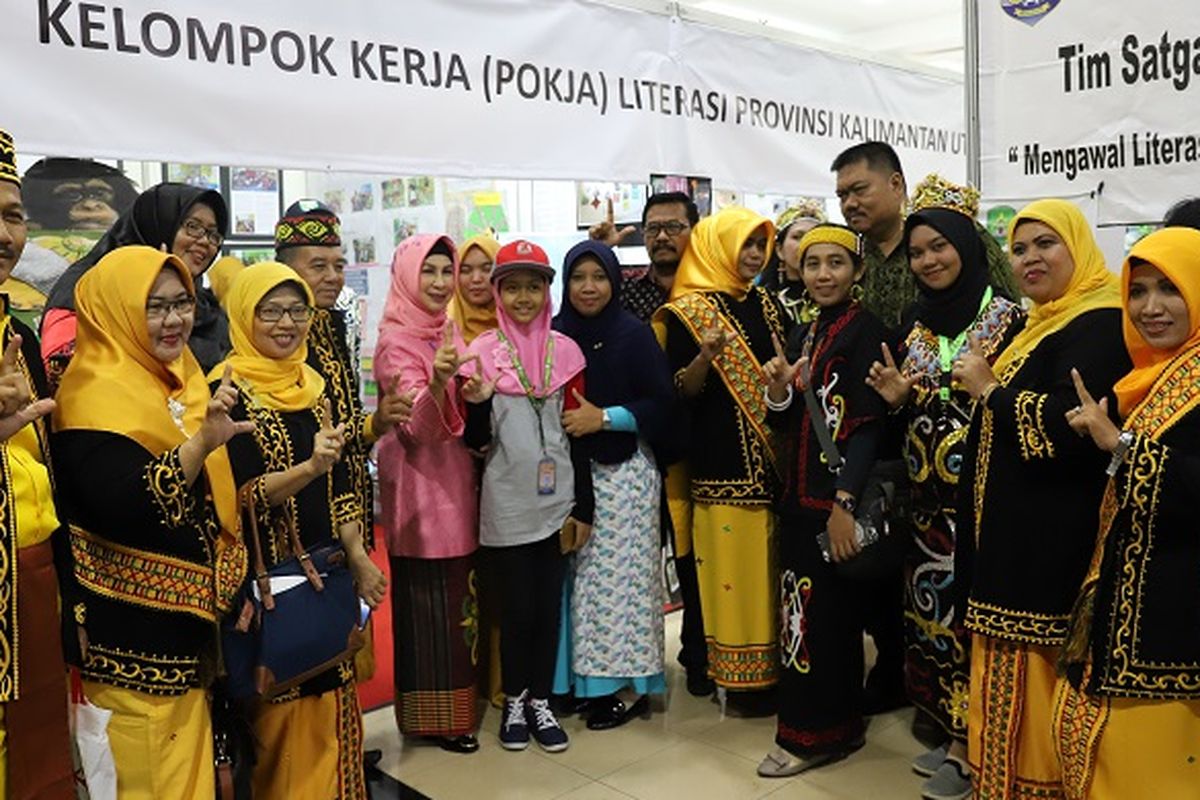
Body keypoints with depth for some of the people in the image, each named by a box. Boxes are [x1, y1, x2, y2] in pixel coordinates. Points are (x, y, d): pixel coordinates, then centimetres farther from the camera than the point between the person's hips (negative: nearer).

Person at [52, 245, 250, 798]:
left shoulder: (179, 375, 10)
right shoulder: (96, 391, -16)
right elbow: (121, 509, -29)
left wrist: (231, 579, 18)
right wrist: (201, 442, -38)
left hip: (187, 610, 8)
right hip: (132, 624, -8)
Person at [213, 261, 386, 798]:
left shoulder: (313, 384, 8)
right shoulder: (229, 390, -11)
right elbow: (237, 494, -17)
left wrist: (357, 556, 5)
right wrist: (309, 467, -32)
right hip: (271, 574, -6)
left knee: (331, 701, 14)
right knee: (286, 710, 4)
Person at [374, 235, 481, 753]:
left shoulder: (448, 331, 9)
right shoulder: (396, 342, -14)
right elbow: (416, 428, -25)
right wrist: (435, 382, -41)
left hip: (457, 481, 8)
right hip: (420, 486, -8)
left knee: (461, 593, 16)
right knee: (429, 600, 1)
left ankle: (460, 702, 30)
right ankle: (434, 715, 15)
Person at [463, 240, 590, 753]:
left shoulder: (565, 351, 3)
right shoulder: (482, 353, -4)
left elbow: (577, 433, 6)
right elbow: (475, 441, -3)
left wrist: (583, 507, 4)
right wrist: (478, 402, -24)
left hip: (556, 501, 2)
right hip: (507, 506, -2)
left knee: (549, 604, 10)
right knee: (517, 606, 6)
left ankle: (541, 701, 25)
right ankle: (514, 701, 26)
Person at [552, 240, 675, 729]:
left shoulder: (635, 334, -3)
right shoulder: (555, 334, 5)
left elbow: (661, 405, -6)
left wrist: (603, 417, -14)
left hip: (623, 472, -3)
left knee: (620, 575, -1)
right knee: (580, 575, 4)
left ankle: (630, 684, 11)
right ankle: (582, 676, 18)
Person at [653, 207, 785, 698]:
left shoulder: (766, 305, 13)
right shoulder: (687, 312, -3)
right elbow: (682, 392, -8)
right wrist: (705, 356, -25)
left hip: (772, 458, 5)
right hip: (722, 463, -5)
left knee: (770, 564, 9)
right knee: (731, 563, -4)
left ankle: (773, 662, 21)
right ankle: (739, 670, 8)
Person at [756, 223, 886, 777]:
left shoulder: (865, 332, -9)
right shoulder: (801, 336, 13)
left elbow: (869, 424, -16)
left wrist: (845, 503, -22)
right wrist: (777, 388, -7)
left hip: (838, 499, -8)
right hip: (799, 495, 8)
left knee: (825, 613, 0)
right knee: (805, 609, 14)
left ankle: (817, 733, 14)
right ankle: (836, 724, 30)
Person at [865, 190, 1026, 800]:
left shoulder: (1005, 316, -6)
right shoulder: (916, 324, 10)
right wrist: (896, 396, -5)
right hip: (927, 495, 6)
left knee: (971, 608, 0)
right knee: (933, 607, 11)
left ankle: (968, 747, 14)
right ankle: (952, 731, 26)